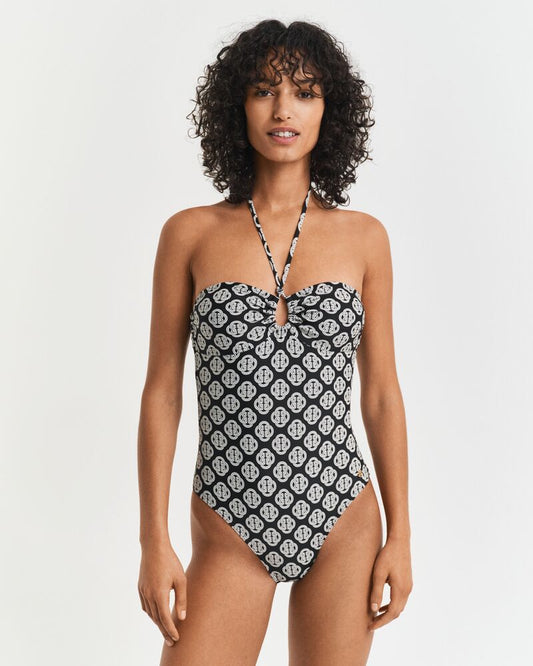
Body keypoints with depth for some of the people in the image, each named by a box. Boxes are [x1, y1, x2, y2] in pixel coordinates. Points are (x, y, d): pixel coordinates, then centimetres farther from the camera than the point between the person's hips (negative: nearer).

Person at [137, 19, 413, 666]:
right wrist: (154, 541, -4)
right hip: (229, 534, -1)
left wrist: (399, 534, 3)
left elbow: (381, 393, 6)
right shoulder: (191, 234, 0)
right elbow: (161, 392, 1)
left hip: (343, 522, 1)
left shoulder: (363, 236, 3)